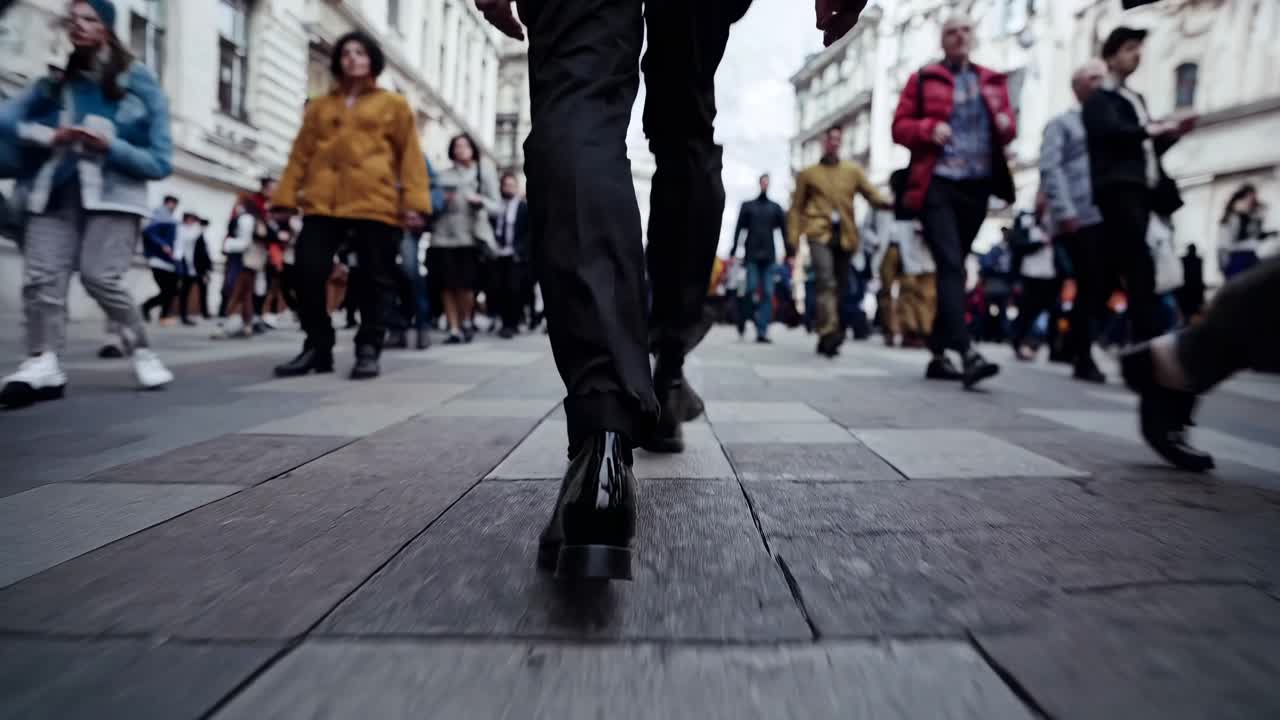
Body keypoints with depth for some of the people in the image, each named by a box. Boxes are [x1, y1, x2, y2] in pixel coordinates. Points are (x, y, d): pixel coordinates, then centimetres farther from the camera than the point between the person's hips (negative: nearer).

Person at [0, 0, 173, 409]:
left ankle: (143, 352, -2)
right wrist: (49, 136, -11)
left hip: (113, 195, -4)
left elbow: (160, 162, 0)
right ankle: (43, 365, -15)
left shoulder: (138, 84, 7)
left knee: (100, 276, -18)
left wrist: (110, 147, -14)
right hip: (56, 193, 4)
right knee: (41, 277, -12)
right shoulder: (55, 81, 19)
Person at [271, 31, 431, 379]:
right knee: (308, 273, -7)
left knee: (375, 279, -1)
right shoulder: (319, 106, 21)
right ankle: (317, 347, 6)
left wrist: (414, 200, -7)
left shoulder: (393, 105, 13)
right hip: (322, 204, 3)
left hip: (375, 205, -2)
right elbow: (301, 154, 17)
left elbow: (410, 155, 5)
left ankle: (368, 350, 8)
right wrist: (285, 196, 8)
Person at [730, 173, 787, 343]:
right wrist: (733, 252, -5)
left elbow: (785, 231, 7)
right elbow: (738, 230, 4)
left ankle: (762, 331, -3)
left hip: (769, 256, 1)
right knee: (751, 289, -9)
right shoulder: (747, 206, 9)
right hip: (751, 255, -1)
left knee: (768, 294, -4)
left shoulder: (775, 208, 11)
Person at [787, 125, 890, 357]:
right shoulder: (808, 174, 12)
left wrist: (891, 204, -16)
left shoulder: (853, 170, 16)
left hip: (845, 235, 3)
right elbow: (797, 208, 11)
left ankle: (826, 339, 18)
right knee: (826, 282, -23)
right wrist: (793, 239, 0)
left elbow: (872, 195, 6)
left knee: (841, 287, 6)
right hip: (820, 233, -3)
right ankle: (829, 332, -31)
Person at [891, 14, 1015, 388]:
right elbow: (900, 126, 3)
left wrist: (1007, 125, -4)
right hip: (937, 186, -4)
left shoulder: (993, 81, 18)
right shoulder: (923, 79, 7)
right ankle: (968, 353, -26)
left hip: (977, 187, 5)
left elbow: (1008, 129, 19)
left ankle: (939, 355, 15)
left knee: (953, 267, 8)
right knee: (951, 266, -17)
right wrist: (928, 129, -16)